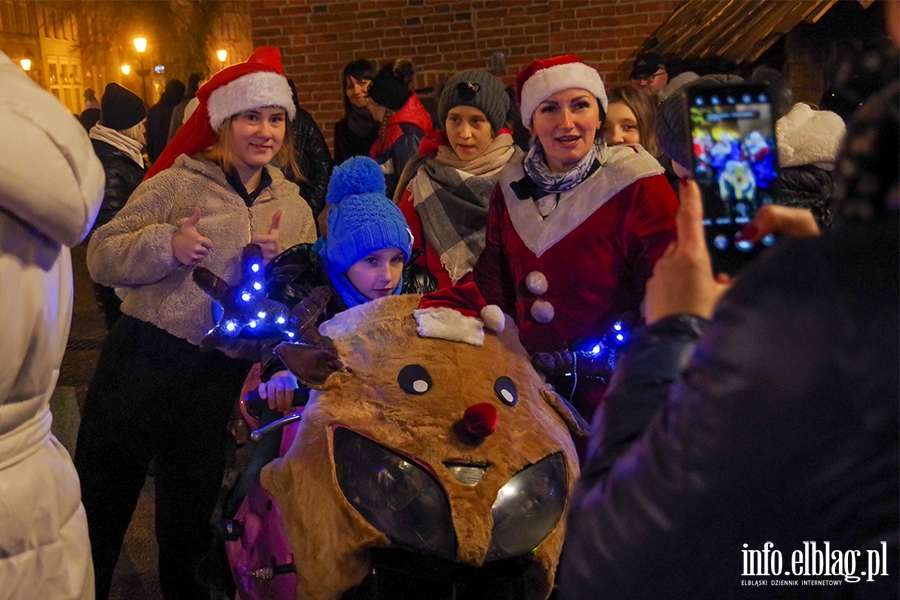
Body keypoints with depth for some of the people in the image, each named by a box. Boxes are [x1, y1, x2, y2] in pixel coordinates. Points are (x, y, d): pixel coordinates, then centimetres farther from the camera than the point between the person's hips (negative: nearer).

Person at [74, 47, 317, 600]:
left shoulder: (293, 207, 8)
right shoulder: (178, 184, -4)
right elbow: (102, 256, -7)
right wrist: (165, 244, -23)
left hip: (224, 380, 3)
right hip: (144, 360, -3)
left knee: (192, 517, 18)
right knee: (100, 507, 8)